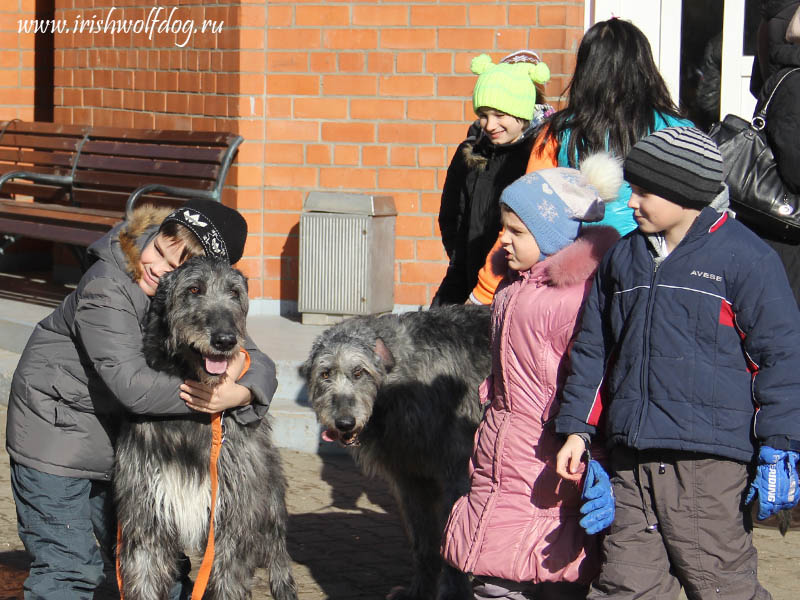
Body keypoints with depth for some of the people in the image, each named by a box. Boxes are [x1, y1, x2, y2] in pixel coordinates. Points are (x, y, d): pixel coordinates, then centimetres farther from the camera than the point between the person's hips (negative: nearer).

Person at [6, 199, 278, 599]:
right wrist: (208, 388, -30)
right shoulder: (107, 288, -26)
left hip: (124, 438, 6)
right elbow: (132, 386, -34)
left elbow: (258, 363, -13)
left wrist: (235, 394, -35)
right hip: (57, 429, -6)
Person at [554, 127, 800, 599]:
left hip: (711, 460, -6)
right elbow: (594, 348, 24)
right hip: (631, 460, 6)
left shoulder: (742, 256, -4)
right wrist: (577, 428, 18)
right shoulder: (622, 259, 16)